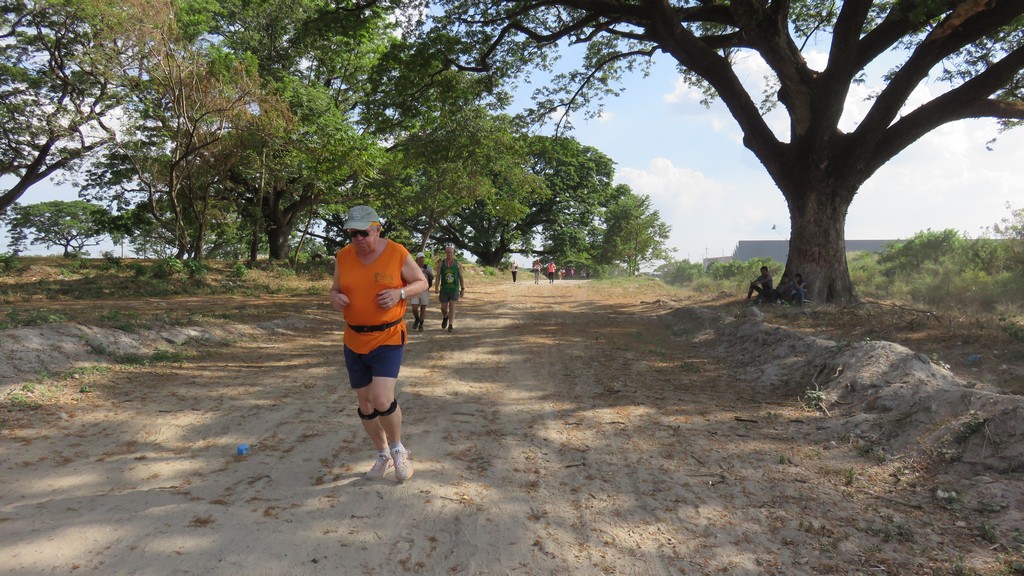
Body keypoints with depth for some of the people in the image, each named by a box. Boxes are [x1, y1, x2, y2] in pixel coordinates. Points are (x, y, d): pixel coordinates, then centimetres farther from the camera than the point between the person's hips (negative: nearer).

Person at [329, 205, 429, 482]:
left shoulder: (397, 253, -9)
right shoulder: (343, 257, 1)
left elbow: (422, 282, 1)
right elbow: (336, 288, 14)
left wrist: (400, 293, -18)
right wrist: (335, 297, -10)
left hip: (388, 338, -4)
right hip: (354, 340, 5)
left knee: (382, 399, -18)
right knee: (365, 404, 11)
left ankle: (398, 449, 11)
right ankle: (383, 456, 32)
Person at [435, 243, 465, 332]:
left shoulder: (457, 263, 1)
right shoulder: (441, 263, 2)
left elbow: (461, 277, 2)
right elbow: (438, 276, -2)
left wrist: (463, 288, -1)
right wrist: (436, 287, -12)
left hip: (454, 289, -1)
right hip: (444, 289, 1)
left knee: (452, 306, -7)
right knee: (443, 307, 9)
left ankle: (451, 325, -2)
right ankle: (445, 318, 41)